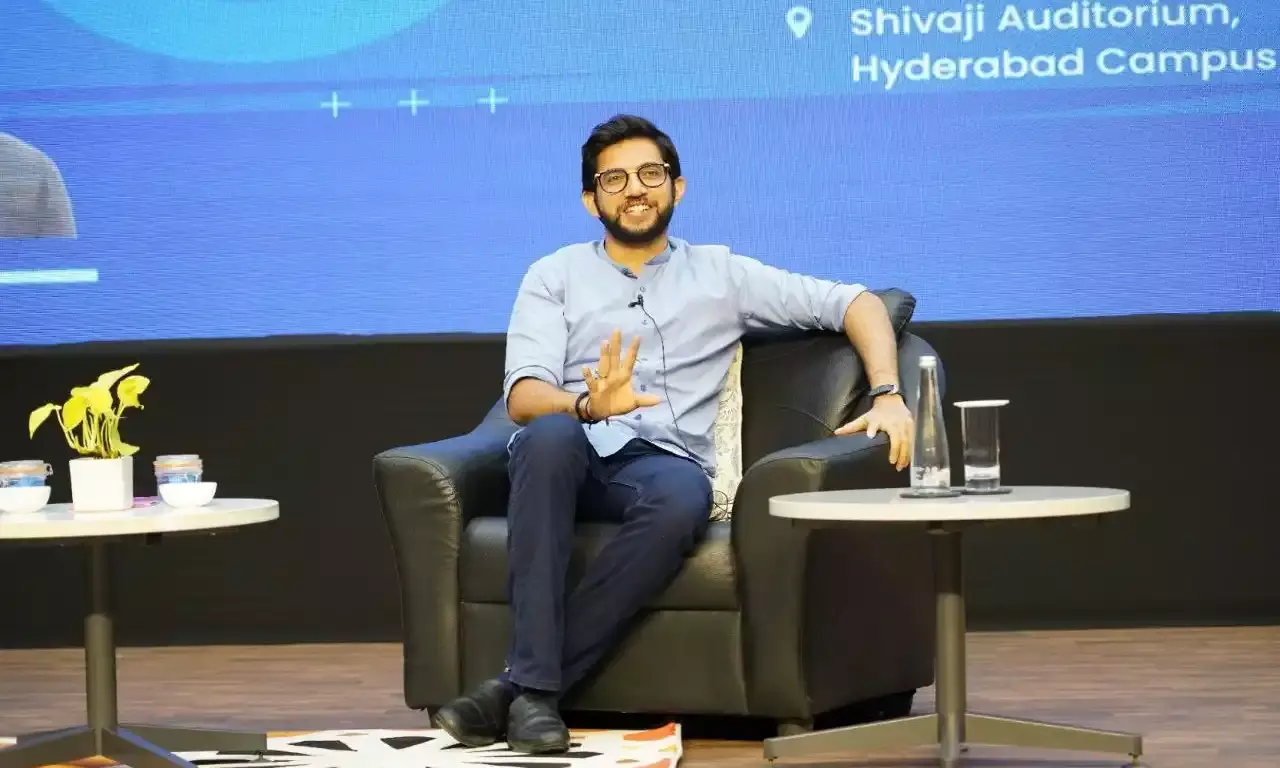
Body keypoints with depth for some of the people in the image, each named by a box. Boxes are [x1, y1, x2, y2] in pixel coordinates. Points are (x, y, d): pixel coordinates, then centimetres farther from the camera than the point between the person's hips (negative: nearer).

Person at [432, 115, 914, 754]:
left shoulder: (720, 274, 20)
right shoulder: (555, 277, 16)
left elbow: (857, 303, 17)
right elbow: (522, 396, 0)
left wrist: (887, 396, -2)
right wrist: (587, 405, -24)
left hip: (663, 460, 1)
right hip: (572, 454, 0)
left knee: (684, 496, -38)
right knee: (550, 437, -39)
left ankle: (518, 684, -35)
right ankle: (537, 688, -41)